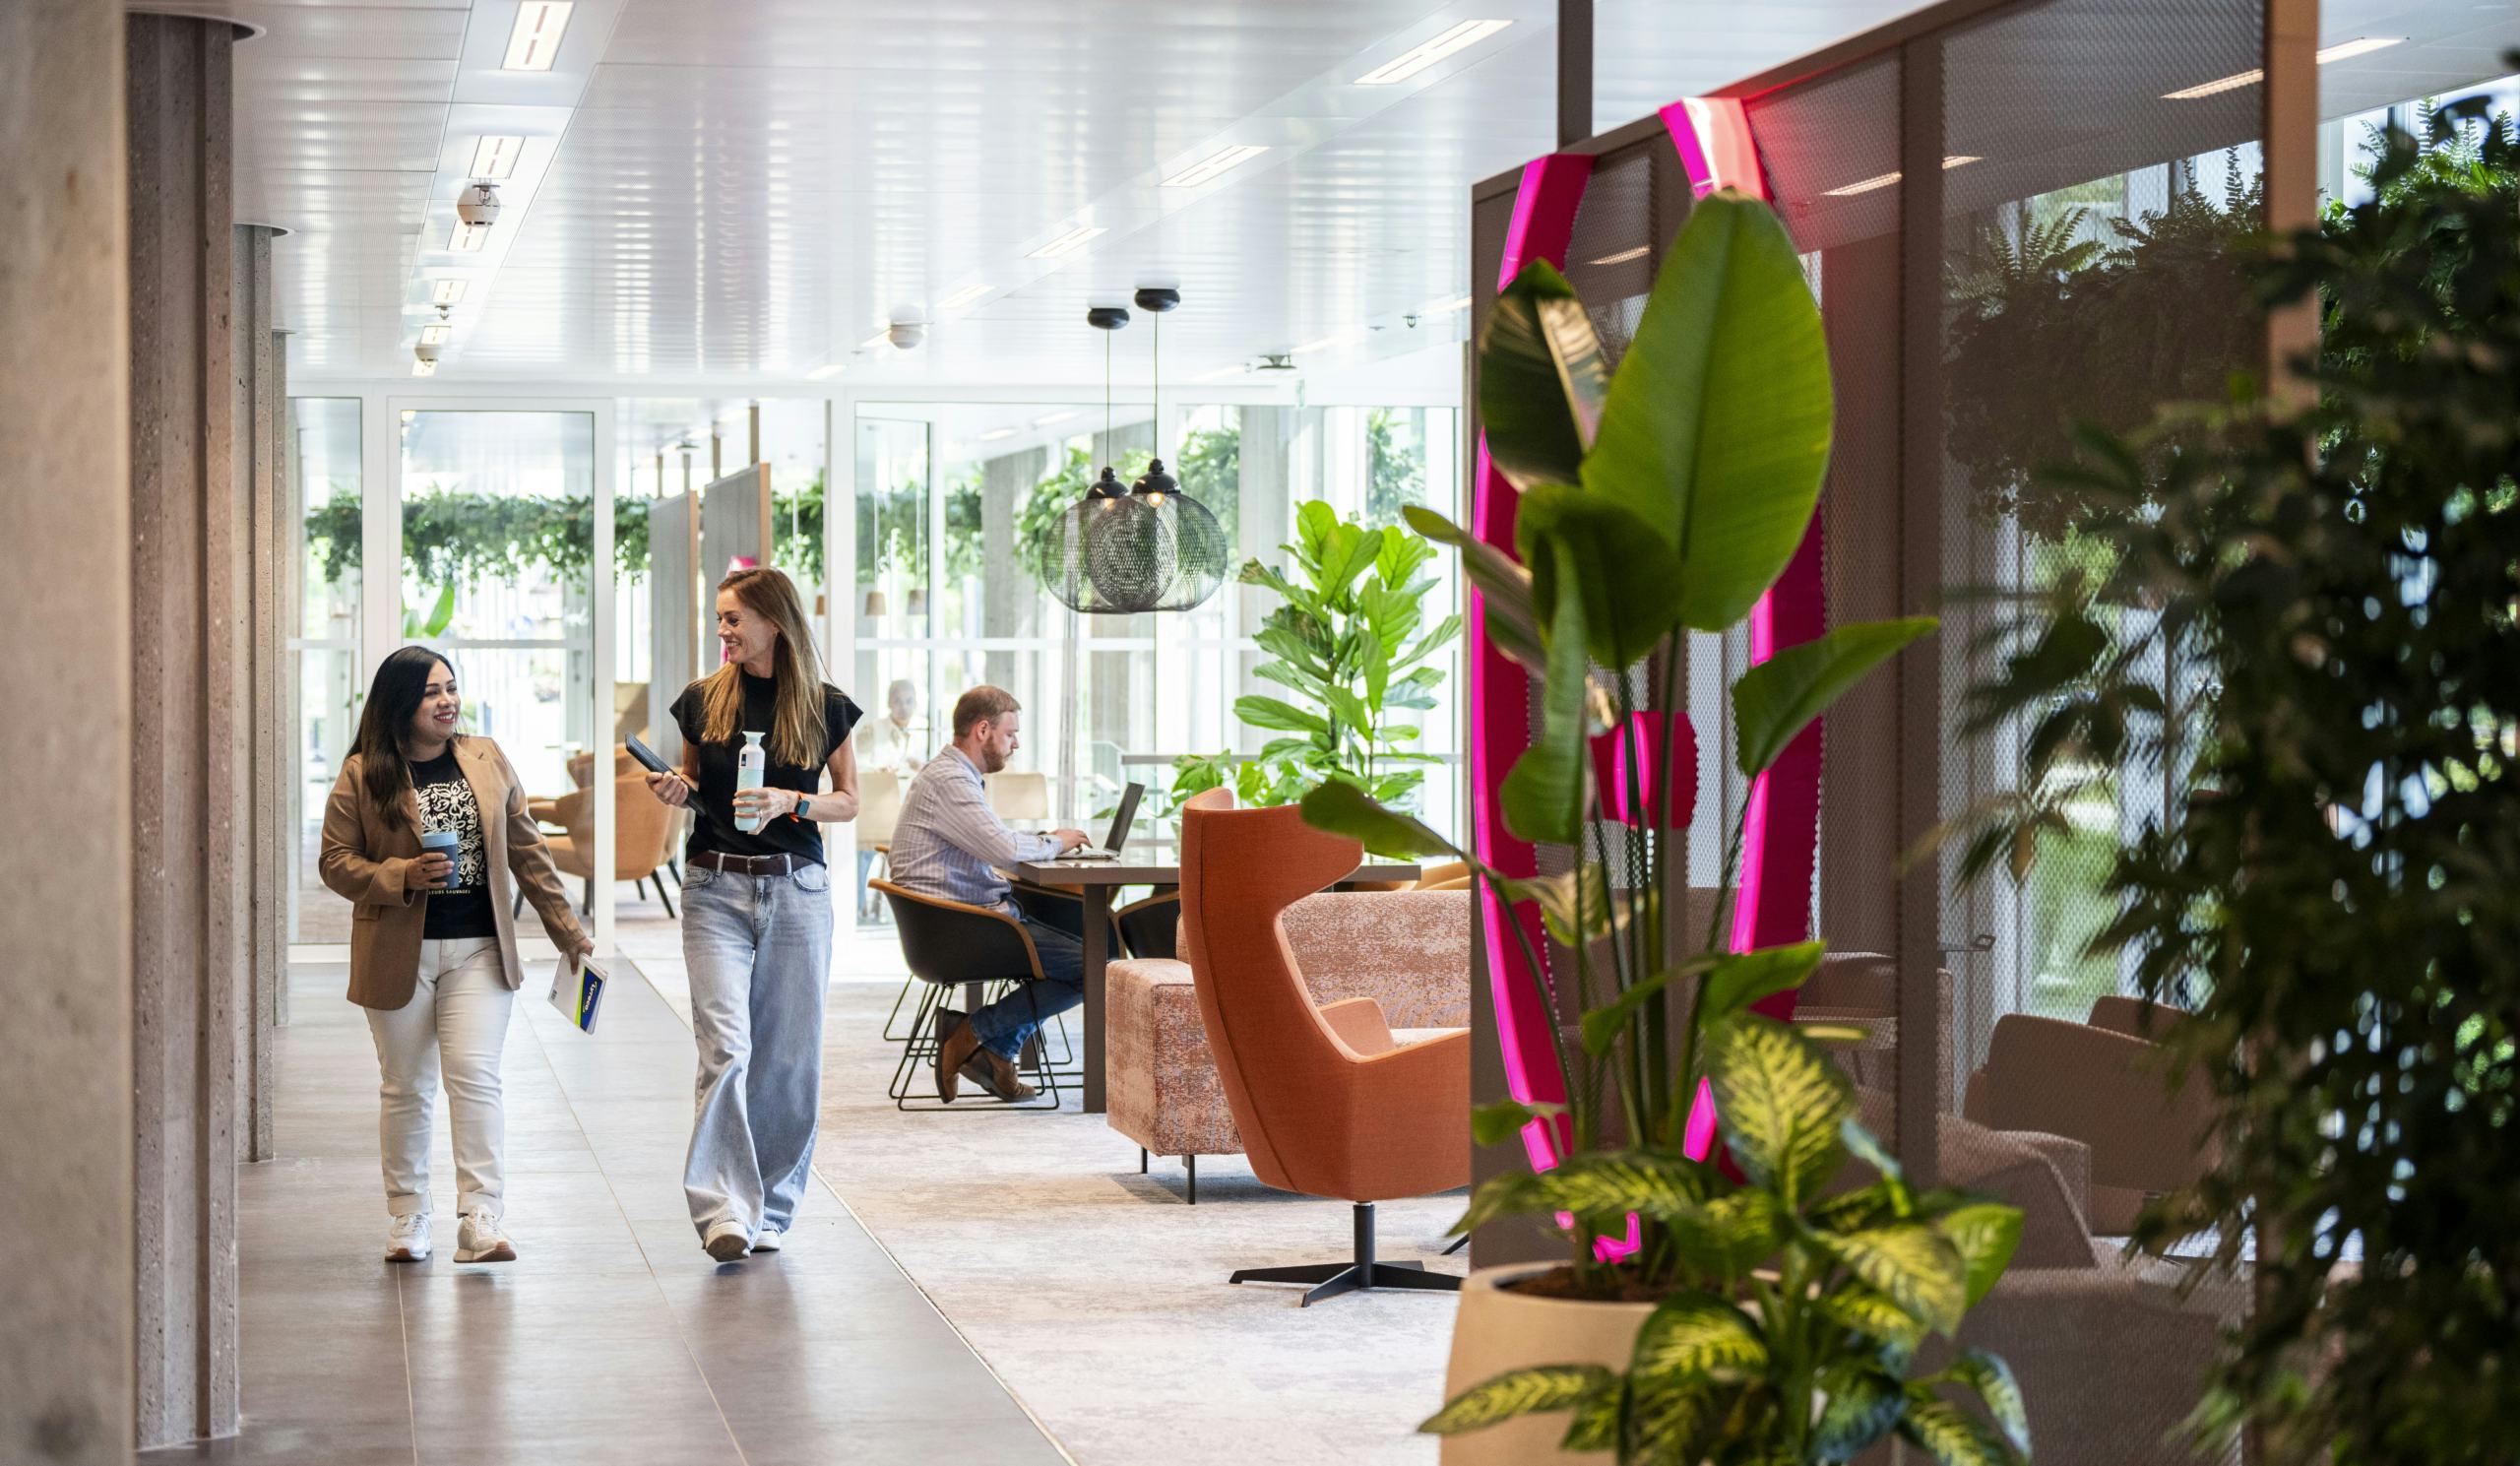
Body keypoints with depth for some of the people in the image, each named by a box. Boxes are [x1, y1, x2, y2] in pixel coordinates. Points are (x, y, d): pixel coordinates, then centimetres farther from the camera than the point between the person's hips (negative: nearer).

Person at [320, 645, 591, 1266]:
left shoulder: (487, 761, 7)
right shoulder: (363, 775, -2)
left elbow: (527, 852, 11)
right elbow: (337, 862, -2)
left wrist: (567, 929, 9)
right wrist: (405, 876, -18)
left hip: (479, 951, 1)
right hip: (399, 953, -1)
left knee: (475, 1076, -11)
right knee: (405, 1088, 7)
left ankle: (482, 1222, -14)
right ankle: (407, 1225, 18)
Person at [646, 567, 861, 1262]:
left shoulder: (826, 707, 2)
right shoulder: (703, 699, 5)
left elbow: (848, 801, 7)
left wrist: (791, 803, -11)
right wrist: (677, 791, -5)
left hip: (797, 891, 0)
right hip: (716, 891, 0)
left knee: (787, 1058, 4)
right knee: (724, 1048, -13)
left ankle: (770, 1209, 15)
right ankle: (723, 1210, -17)